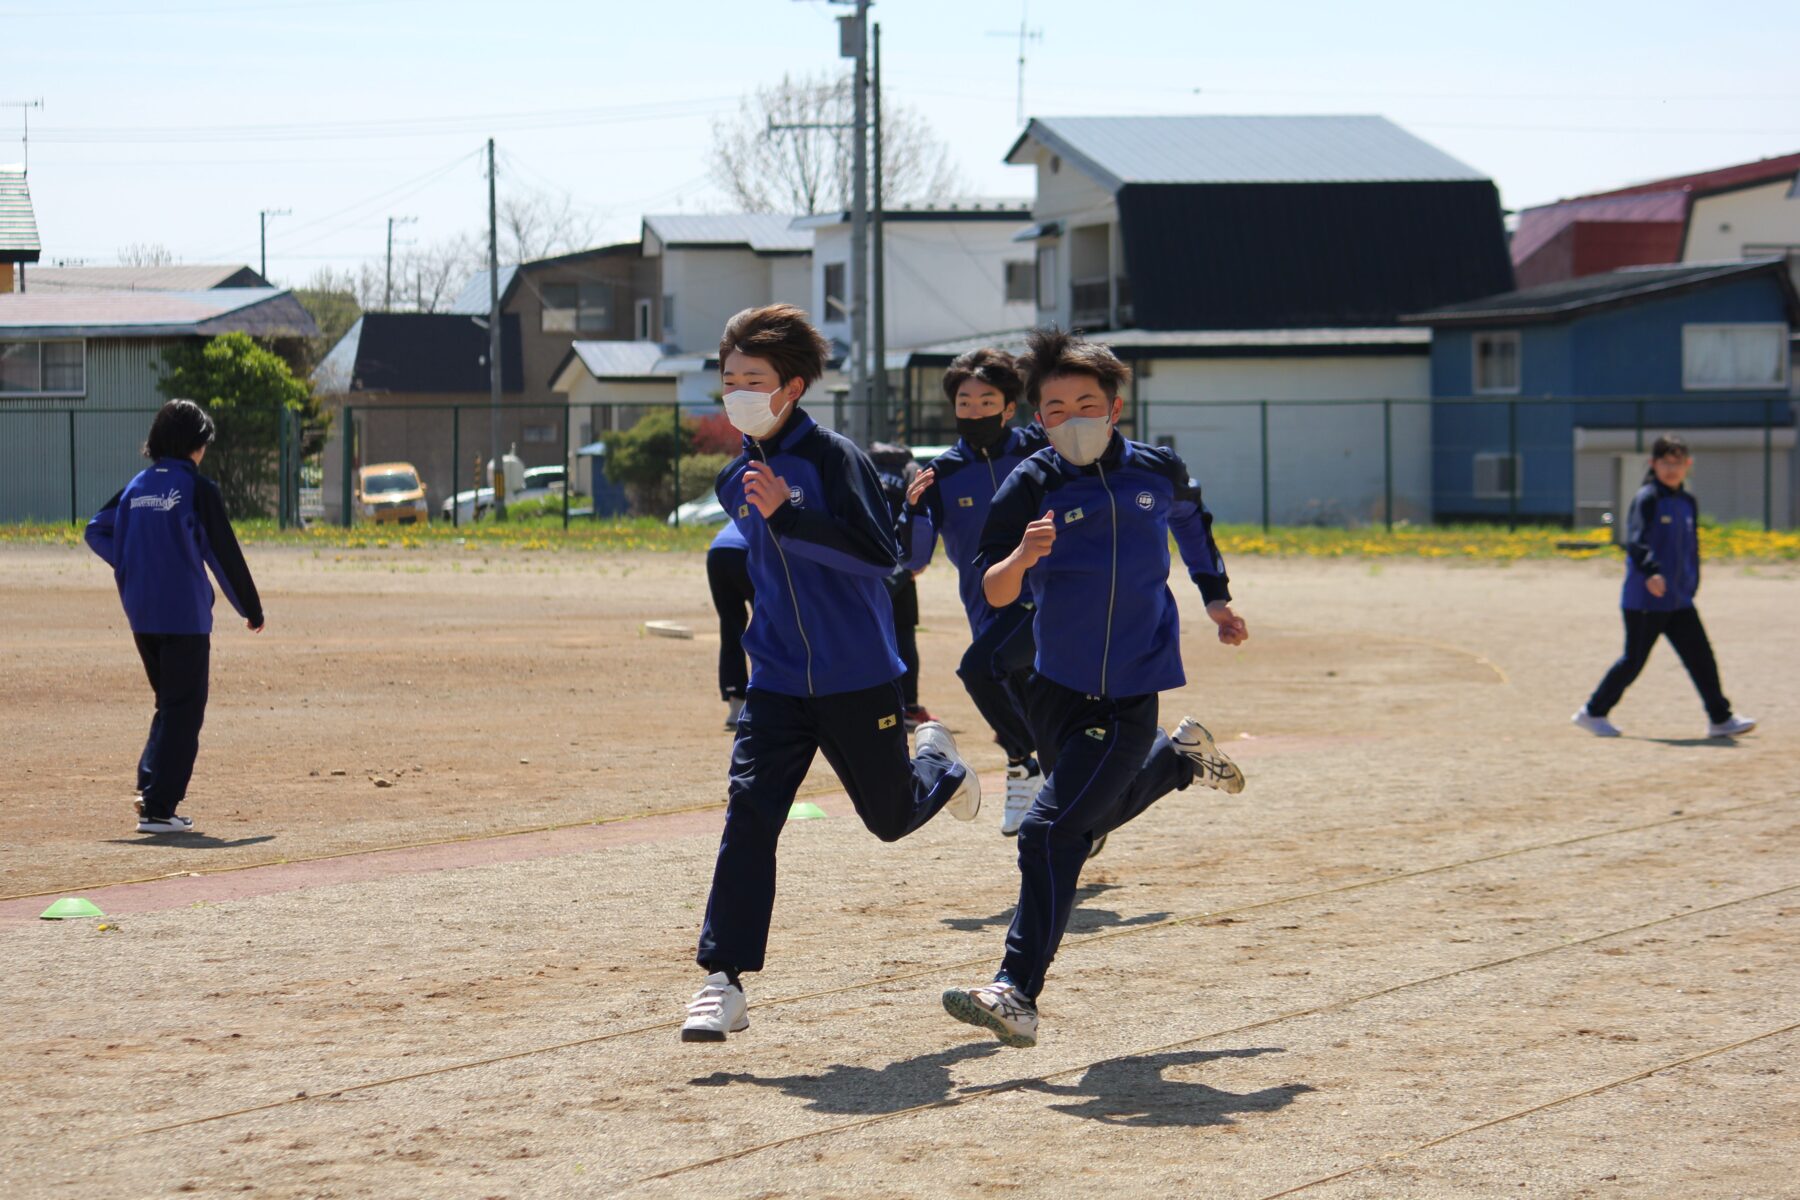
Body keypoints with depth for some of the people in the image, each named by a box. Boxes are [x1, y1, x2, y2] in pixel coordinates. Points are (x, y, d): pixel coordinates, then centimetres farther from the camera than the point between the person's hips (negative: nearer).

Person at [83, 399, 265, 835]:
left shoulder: (137, 486, 8)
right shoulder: (198, 488, -9)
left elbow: (97, 532, 7)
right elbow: (224, 553, -7)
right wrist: (251, 609, 2)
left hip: (141, 615, 6)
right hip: (185, 615, -6)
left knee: (171, 704, 20)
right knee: (183, 711, 0)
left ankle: (151, 783, 6)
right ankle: (158, 808, -4)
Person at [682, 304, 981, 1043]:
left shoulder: (833, 457, -14)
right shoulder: (737, 482, 7)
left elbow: (881, 557, -26)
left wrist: (786, 514, -32)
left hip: (858, 679, -4)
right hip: (777, 682, 4)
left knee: (891, 817, 11)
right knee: (747, 814, -13)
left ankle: (938, 764, 47)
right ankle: (723, 982, -13)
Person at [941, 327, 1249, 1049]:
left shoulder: (1157, 472, -2)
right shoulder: (1033, 485, -8)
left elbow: (1192, 521, 22)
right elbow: (991, 593, -16)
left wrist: (1216, 598, 21)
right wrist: (1021, 558, -36)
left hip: (1131, 695, -3)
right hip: (1056, 686, 3)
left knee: (1052, 830, -14)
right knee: (1095, 814, 22)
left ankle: (1018, 995, -14)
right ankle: (1180, 758, 51)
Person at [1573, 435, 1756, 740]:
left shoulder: (1688, 502, 12)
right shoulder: (1647, 498, -10)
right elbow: (1634, 541, -22)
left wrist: (1691, 585, 20)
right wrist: (1650, 571, -37)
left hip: (1679, 600, 7)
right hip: (1644, 600, -7)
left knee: (1701, 656, 3)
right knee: (1634, 660, 0)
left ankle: (1720, 719, 8)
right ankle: (1593, 712, 14)